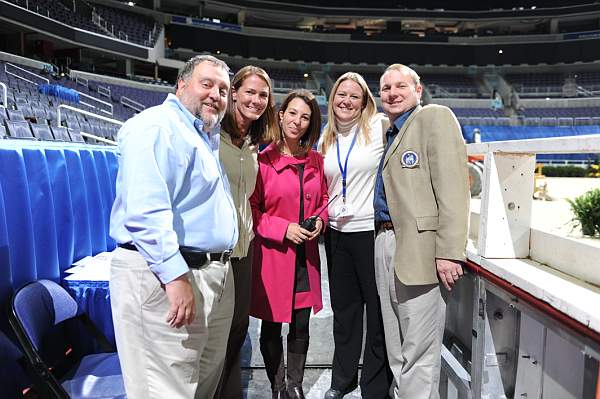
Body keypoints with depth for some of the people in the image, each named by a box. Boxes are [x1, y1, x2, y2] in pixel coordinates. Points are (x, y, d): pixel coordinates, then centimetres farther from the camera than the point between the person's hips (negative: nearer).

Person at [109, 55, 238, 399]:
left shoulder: (208, 137, 20)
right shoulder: (156, 125, -10)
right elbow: (146, 209, -23)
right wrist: (175, 276, -26)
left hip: (216, 276, 10)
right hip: (166, 274, -10)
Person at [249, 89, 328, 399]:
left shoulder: (316, 161, 6)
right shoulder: (263, 160, -9)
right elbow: (251, 208, -5)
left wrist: (320, 219, -2)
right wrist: (284, 228, -15)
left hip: (306, 255, 4)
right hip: (272, 254, -4)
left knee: (301, 326, 14)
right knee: (272, 326, 10)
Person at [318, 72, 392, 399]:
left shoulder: (379, 127, -4)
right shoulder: (327, 138, 12)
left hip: (372, 231, -5)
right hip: (336, 233, 5)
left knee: (378, 311, 5)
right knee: (343, 309, 17)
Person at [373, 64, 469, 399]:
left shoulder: (436, 117, -4)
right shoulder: (387, 131, 20)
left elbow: (453, 189, -15)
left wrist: (449, 253, -21)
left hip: (420, 247, -8)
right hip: (385, 243, 8)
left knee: (418, 350, 0)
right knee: (397, 347, 18)